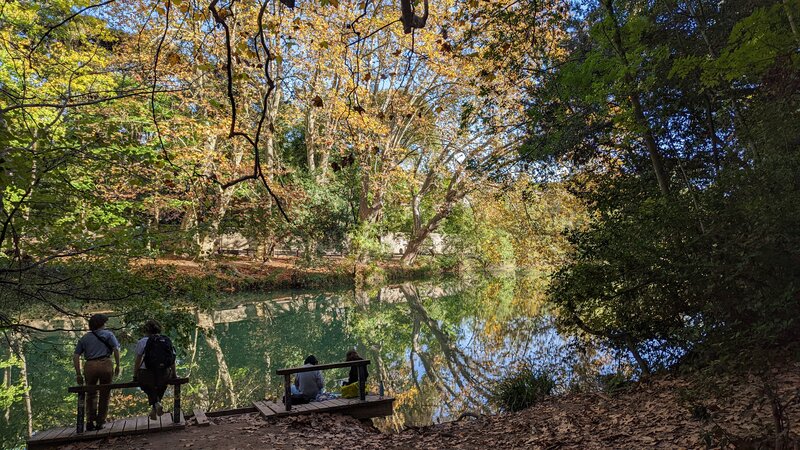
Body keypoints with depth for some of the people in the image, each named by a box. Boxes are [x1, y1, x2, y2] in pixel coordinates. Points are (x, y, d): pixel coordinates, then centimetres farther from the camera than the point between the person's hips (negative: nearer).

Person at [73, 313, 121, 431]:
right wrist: (117, 365, 0)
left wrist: (78, 374, 12)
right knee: (105, 395, 10)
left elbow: (75, 356, 11)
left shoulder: (84, 338, 19)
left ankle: (90, 421, 5)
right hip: (105, 365, -2)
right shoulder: (108, 334, 11)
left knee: (91, 394, 17)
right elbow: (116, 349, -3)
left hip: (89, 366, 2)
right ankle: (100, 422, 15)